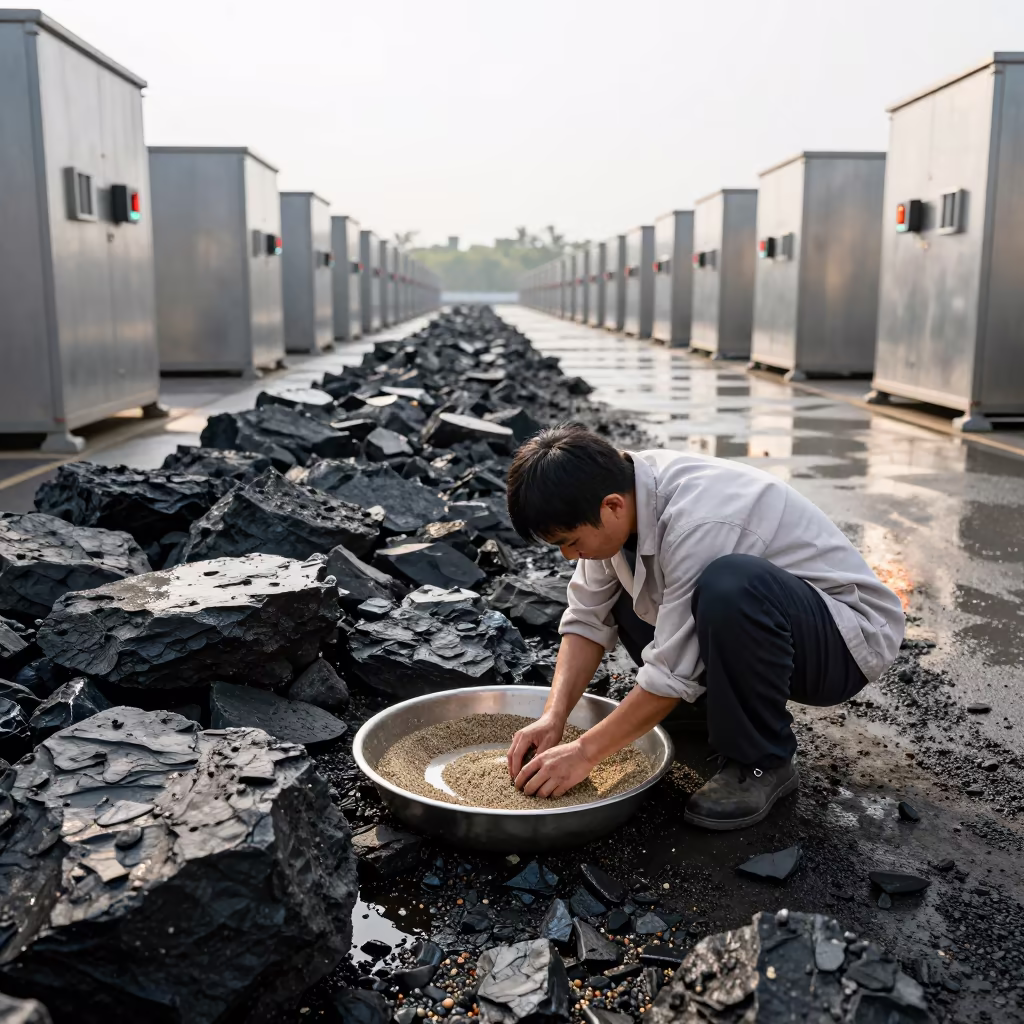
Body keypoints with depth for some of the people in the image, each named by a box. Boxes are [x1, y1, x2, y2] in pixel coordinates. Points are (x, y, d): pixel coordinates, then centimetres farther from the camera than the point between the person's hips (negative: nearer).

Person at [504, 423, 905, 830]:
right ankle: (725, 711, 11)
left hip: (850, 636, -8)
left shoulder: (696, 524, -33)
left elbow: (674, 675, -28)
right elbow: (588, 618, -4)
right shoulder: (620, 488, -9)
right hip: (761, 623, 8)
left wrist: (584, 752, -19)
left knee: (730, 584, -38)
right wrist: (553, 717, -14)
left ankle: (761, 763, -14)